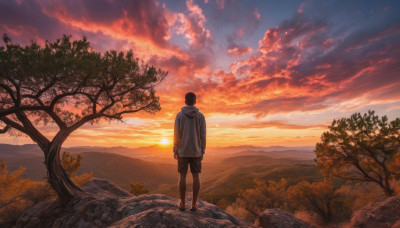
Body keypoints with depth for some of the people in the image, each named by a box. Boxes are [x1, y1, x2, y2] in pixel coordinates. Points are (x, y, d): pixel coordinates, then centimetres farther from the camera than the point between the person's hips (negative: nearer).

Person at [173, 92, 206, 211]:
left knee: (182, 176, 10)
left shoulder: (179, 115, -6)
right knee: (196, 176, 9)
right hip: (195, 151, 1)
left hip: (183, 151, 0)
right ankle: (194, 204, 16)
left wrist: (175, 151, 2)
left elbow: (176, 135, -8)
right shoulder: (201, 116, -4)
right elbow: (203, 136, -5)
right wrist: (202, 152, 4)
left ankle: (182, 203, 18)